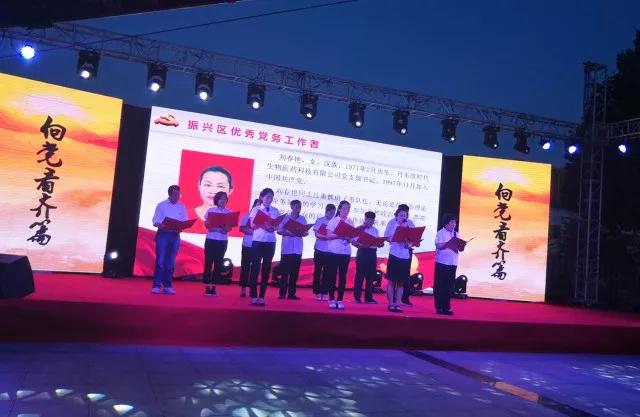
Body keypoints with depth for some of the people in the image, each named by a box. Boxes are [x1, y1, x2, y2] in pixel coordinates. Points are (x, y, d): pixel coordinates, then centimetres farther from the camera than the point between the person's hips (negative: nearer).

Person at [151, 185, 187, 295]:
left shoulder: (182, 207, 8)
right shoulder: (161, 205, 0)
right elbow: (155, 222, -4)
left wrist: (180, 228, -14)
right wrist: (163, 226, -23)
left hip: (175, 236, 3)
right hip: (163, 234, -3)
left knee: (171, 262, 5)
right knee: (160, 261, -6)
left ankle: (167, 286, 11)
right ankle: (156, 285, 0)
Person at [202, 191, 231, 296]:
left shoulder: (228, 212, 5)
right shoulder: (210, 210, 2)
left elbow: (230, 228, 1)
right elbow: (206, 225, -3)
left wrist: (224, 228, -20)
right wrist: (215, 227, -20)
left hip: (223, 241, 1)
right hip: (211, 240, -1)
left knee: (218, 264, 3)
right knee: (208, 262, -2)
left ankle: (213, 287, 9)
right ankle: (207, 287, 3)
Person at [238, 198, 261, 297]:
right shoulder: (247, 216, 5)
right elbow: (241, 228, -2)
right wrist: (252, 231, -17)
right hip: (247, 245, -1)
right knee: (245, 267, 2)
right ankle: (243, 289, 8)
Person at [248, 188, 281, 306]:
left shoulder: (275, 211, 10)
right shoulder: (256, 209, 3)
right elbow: (252, 225, -4)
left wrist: (272, 227, -17)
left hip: (270, 242, 3)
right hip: (258, 241, -3)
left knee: (266, 269, 4)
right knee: (255, 268, -3)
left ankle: (262, 296, 9)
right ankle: (254, 296, 2)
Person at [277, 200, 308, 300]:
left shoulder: (302, 219, 10)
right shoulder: (285, 217, 1)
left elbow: (306, 232, 9)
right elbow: (279, 231, -2)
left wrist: (301, 234, -13)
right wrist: (288, 233, -18)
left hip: (298, 249, 3)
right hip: (286, 248, -3)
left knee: (295, 272, 4)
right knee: (284, 271, -3)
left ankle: (292, 293, 10)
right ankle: (282, 293, 2)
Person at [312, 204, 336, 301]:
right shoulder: (320, 221, 1)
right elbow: (317, 234, -8)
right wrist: (327, 236, -22)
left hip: (330, 250, 2)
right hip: (320, 249, -1)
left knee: (327, 272, 4)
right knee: (318, 271, 2)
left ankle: (324, 292, 10)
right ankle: (317, 292, 9)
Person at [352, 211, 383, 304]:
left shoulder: (375, 230, 14)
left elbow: (378, 243, 16)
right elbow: (353, 241, -6)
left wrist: (380, 244, -6)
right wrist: (360, 245, -23)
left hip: (372, 254, 5)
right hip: (362, 253, -4)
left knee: (371, 276, 6)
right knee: (359, 275, -2)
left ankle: (368, 297, 13)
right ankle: (357, 297, 3)